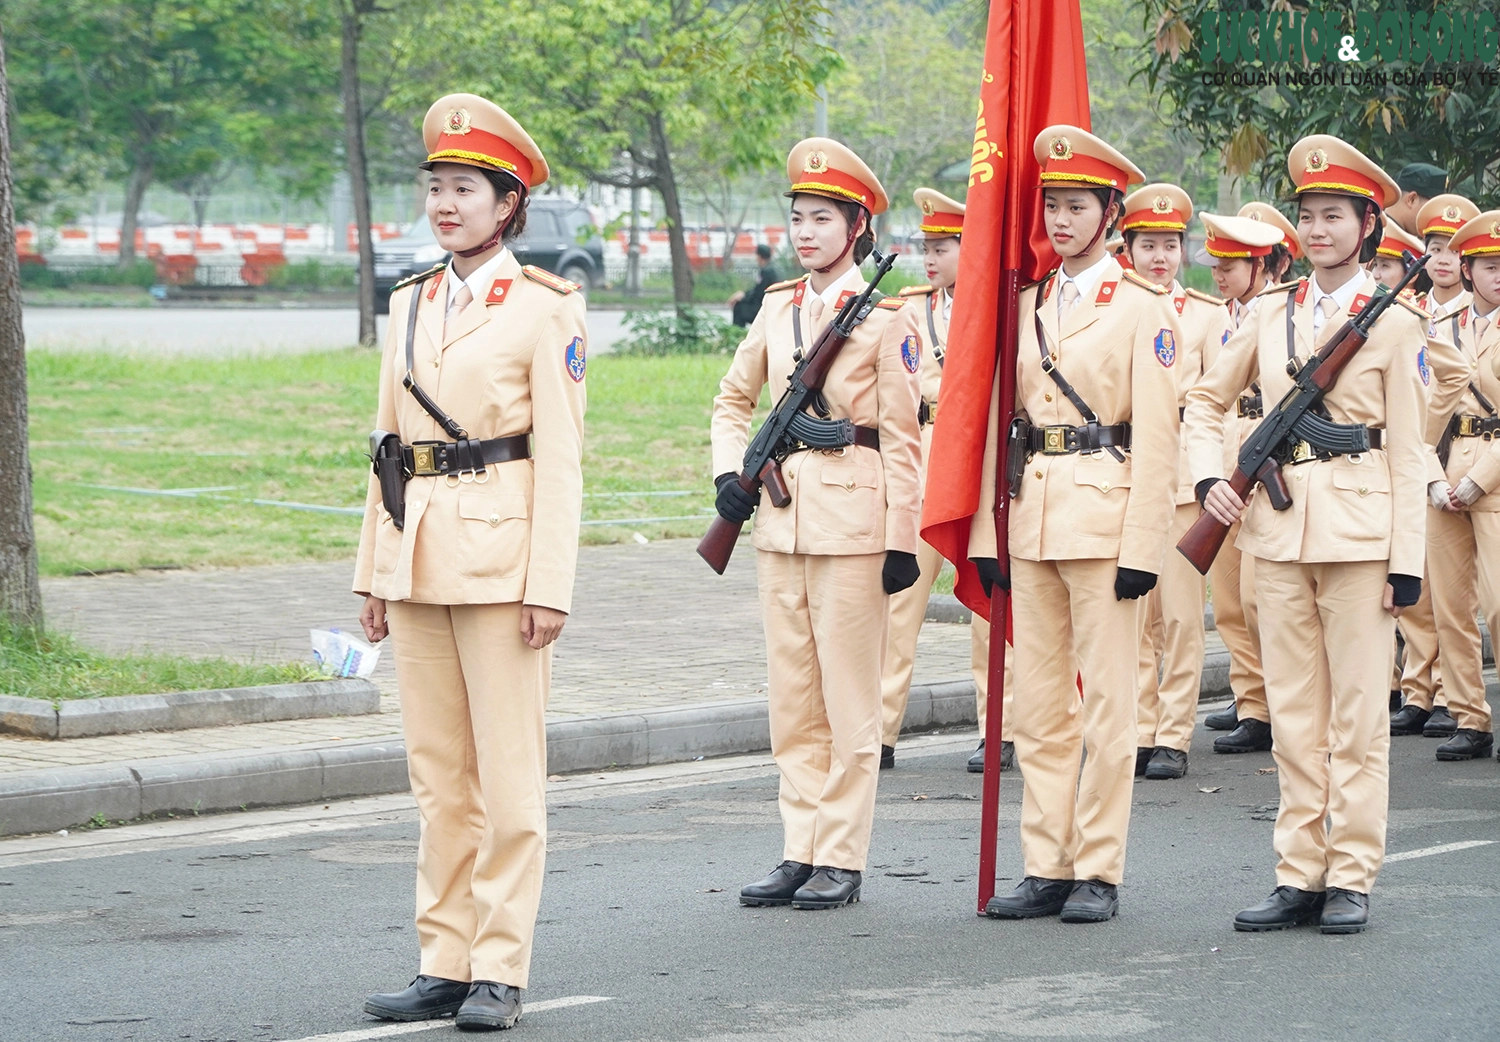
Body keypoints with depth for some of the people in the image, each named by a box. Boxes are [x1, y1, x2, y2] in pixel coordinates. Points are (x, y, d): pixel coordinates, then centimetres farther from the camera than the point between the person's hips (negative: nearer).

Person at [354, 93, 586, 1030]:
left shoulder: (545, 309, -4)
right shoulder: (412, 304, 13)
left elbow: (561, 458, -8)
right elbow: (390, 444, 16)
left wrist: (549, 585, -13)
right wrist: (375, 570, 12)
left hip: (501, 555, -6)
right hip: (419, 557, 6)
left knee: (509, 772, -1)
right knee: (438, 774, 9)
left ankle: (501, 972, 3)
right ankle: (446, 963, 14)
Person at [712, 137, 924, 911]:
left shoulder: (885, 318, -5)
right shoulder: (778, 310, 10)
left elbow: (902, 439, -7)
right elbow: (733, 399, 22)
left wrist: (902, 541, -10)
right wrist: (730, 471, 5)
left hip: (852, 518, -6)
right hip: (780, 514, 6)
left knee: (848, 696, -1)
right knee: (792, 695, 8)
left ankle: (842, 859, 4)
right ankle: (801, 852, 14)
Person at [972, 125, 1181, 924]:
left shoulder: (1143, 306, -4)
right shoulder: (1029, 304, 13)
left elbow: (1155, 434, -8)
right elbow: (1001, 422, 14)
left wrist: (1142, 548, -13)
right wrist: (987, 530, 8)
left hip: (1104, 514, -6)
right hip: (1032, 514, 6)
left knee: (1106, 700, -2)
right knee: (1038, 703, 7)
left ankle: (1099, 872, 3)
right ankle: (1046, 869, 12)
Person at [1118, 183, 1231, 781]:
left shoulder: (1209, 315, 6)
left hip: (1182, 473, -2)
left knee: (1180, 614, -4)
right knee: (1131, 613, 2)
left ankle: (1173, 738, 0)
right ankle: (1138, 733, 8)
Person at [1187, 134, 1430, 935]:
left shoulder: (1394, 322, -1)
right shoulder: (1272, 314, 9)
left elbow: (1409, 451, -3)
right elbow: (1205, 401, 19)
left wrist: (1408, 561, -7)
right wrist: (1209, 478, 2)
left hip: (1359, 527, -4)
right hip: (1279, 525, 4)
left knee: (1357, 711, 0)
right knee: (1292, 709, 7)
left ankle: (1351, 879, 5)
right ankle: (1299, 876, 12)